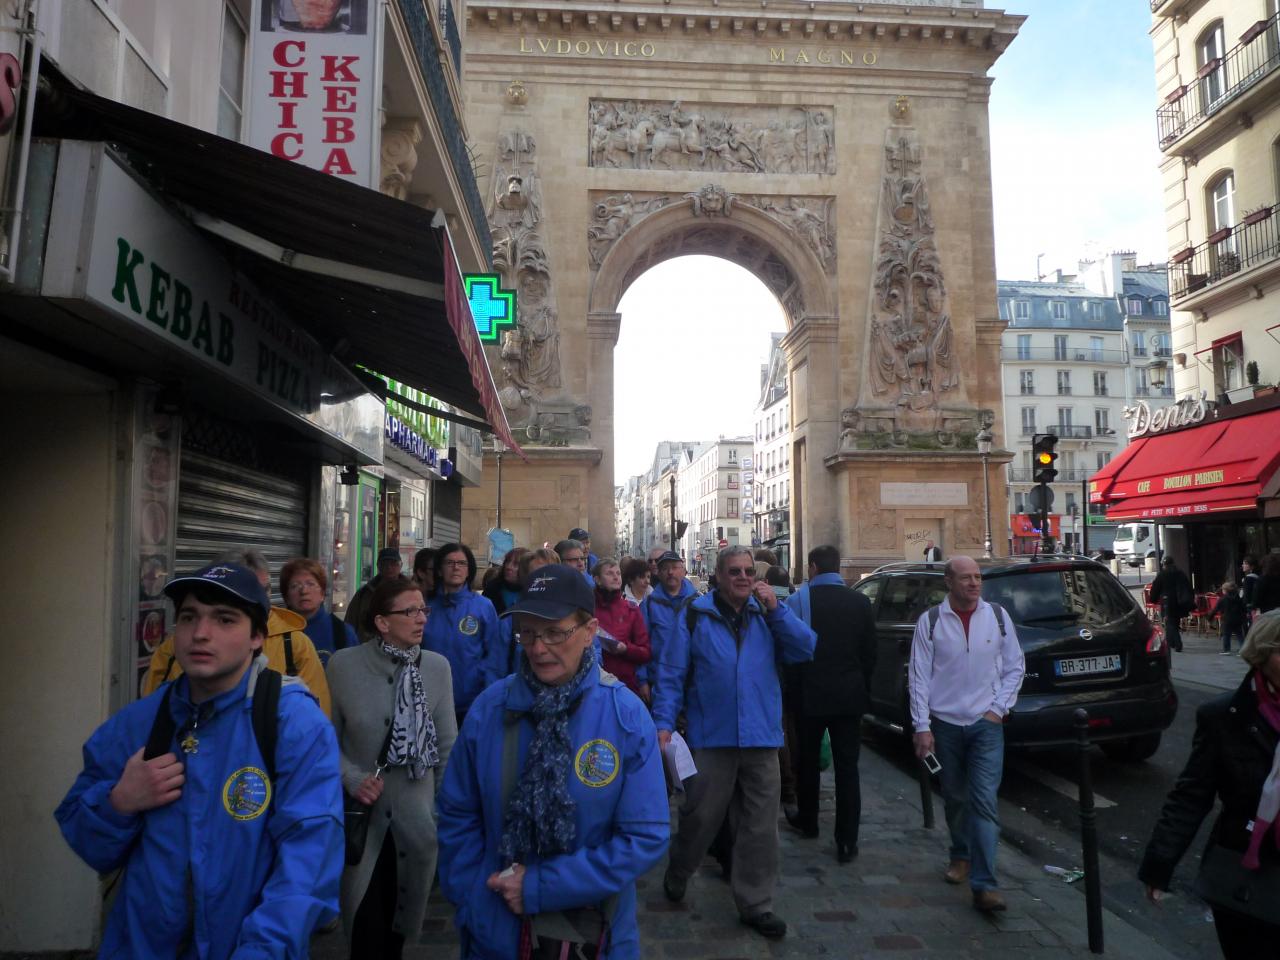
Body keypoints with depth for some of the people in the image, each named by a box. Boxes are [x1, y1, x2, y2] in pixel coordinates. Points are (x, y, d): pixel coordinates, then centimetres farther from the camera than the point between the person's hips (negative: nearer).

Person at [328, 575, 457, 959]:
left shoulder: (438, 667, -4)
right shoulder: (343, 664, -8)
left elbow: (447, 745, 1)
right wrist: (352, 778, -16)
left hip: (416, 817, 2)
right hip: (362, 816, -1)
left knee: (400, 922, 15)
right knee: (365, 927, 5)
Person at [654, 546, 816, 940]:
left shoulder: (768, 614, 8)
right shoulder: (695, 616, -3)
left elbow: (805, 650, -5)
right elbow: (671, 674, -4)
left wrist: (776, 608, -13)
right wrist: (664, 723, -12)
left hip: (762, 737, 3)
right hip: (711, 736, -3)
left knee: (760, 825, 9)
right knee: (701, 817, 10)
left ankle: (755, 903, 23)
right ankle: (676, 877, 37)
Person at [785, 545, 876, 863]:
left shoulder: (799, 599, -11)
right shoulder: (860, 602, -2)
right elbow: (870, 651, 4)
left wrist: (793, 689, 5)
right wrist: (863, 688, 15)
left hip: (811, 693, -1)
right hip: (849, 695, 2)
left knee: (808, 760, 17)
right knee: (847, 767, 5)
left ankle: (808, 821, 33)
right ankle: (847, 841, 5)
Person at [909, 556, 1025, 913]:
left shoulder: (998, 617, -1)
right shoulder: (930, 622, -6)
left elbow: (1015, 666, 8)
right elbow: (919, 677, -5)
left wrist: (999, 707, -1)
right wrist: (922, 726, -7)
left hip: (986, 723, 0)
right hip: (944, 724, 0)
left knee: (984, 800, -8)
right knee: (954, 798, 15)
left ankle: (984, 885, -4)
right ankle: (961, 856, 38)